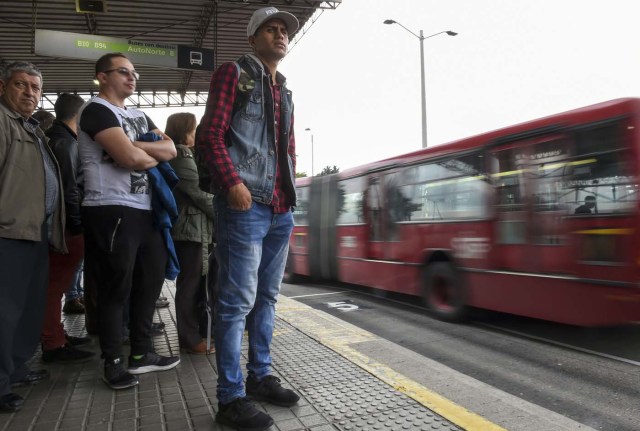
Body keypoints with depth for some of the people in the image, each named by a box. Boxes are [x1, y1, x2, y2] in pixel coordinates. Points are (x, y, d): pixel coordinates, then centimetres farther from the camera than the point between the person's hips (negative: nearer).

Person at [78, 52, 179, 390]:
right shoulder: (96, 110, -5)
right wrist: (155, 155, 3)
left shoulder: (139, 116, 22)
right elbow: (130, 157, -18)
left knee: (151, 281, 13)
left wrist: (137, 147, -9)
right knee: (115, 289, -1)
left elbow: (171, 150, 8)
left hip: (145, 209, 9)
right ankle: (113, 363, 12)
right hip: (112, 210, -9)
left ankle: (141, 353, 25)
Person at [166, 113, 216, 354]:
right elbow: (199, 193, -15)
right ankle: (190, 339, 3)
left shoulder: (183, 156, 20)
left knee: (197, 283, 13)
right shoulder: (181, 157, -11)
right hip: (190, 229, -10)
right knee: (190, 284, -4)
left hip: (195, 228, 10)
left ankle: (197, 331, 22)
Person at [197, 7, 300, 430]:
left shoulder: (285, 92, 23)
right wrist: (233, 183, -19)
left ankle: (261, 375, 24)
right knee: (237, 300, -6)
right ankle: (231, 396, 3)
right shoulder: (233, 73, 3)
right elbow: (211, 135, -7)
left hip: (281, 208, 8)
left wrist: (289, 191, 15)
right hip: (245, 205, -7)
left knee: (267, 296, 12)